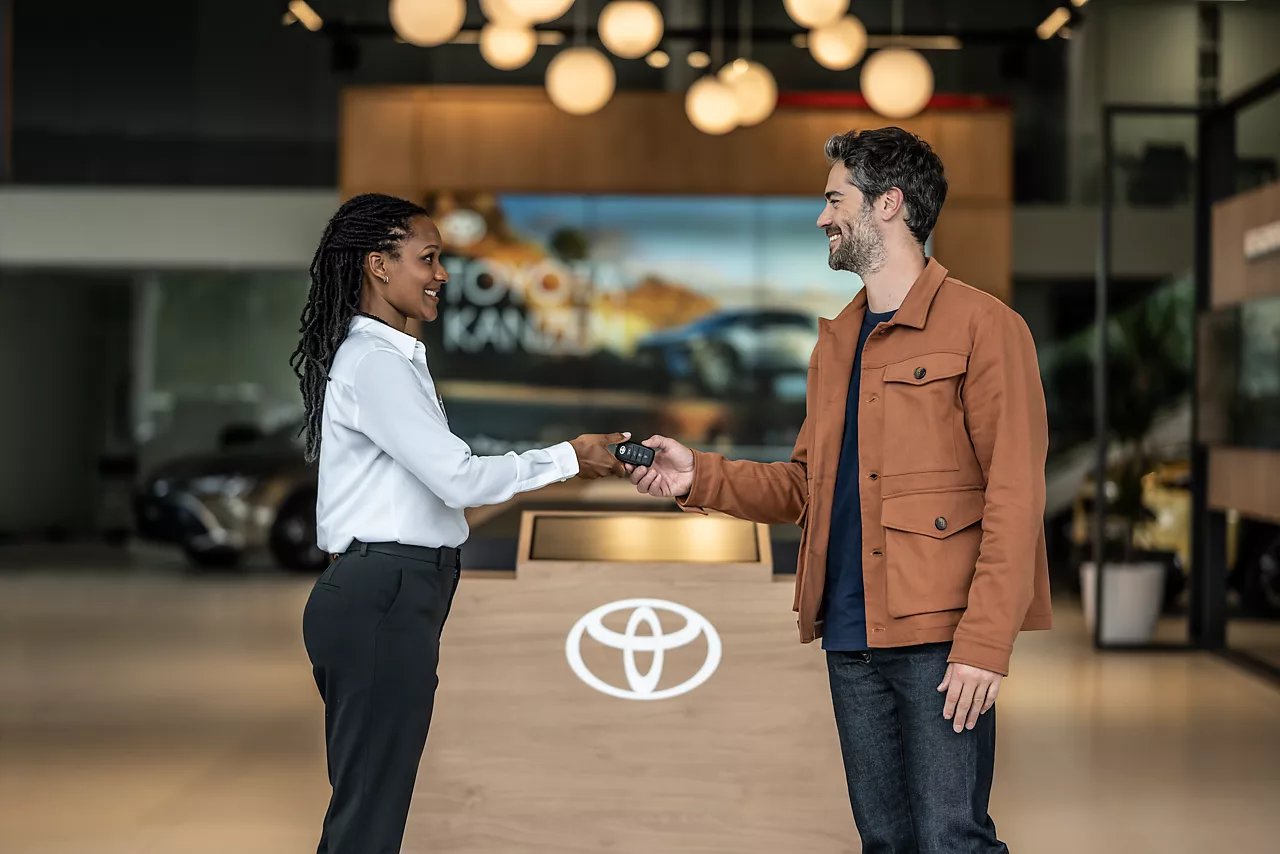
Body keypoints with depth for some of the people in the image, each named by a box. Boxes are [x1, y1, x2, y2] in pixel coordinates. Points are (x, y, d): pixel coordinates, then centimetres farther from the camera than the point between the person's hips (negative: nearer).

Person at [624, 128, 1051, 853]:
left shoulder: (981, 325, -6)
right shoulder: (836, 341, 19)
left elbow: (1013, 497, -11)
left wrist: (985, 644, -18)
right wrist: (700, 477, 7)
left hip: (938, 637, -7)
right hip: (851, 637, 7)